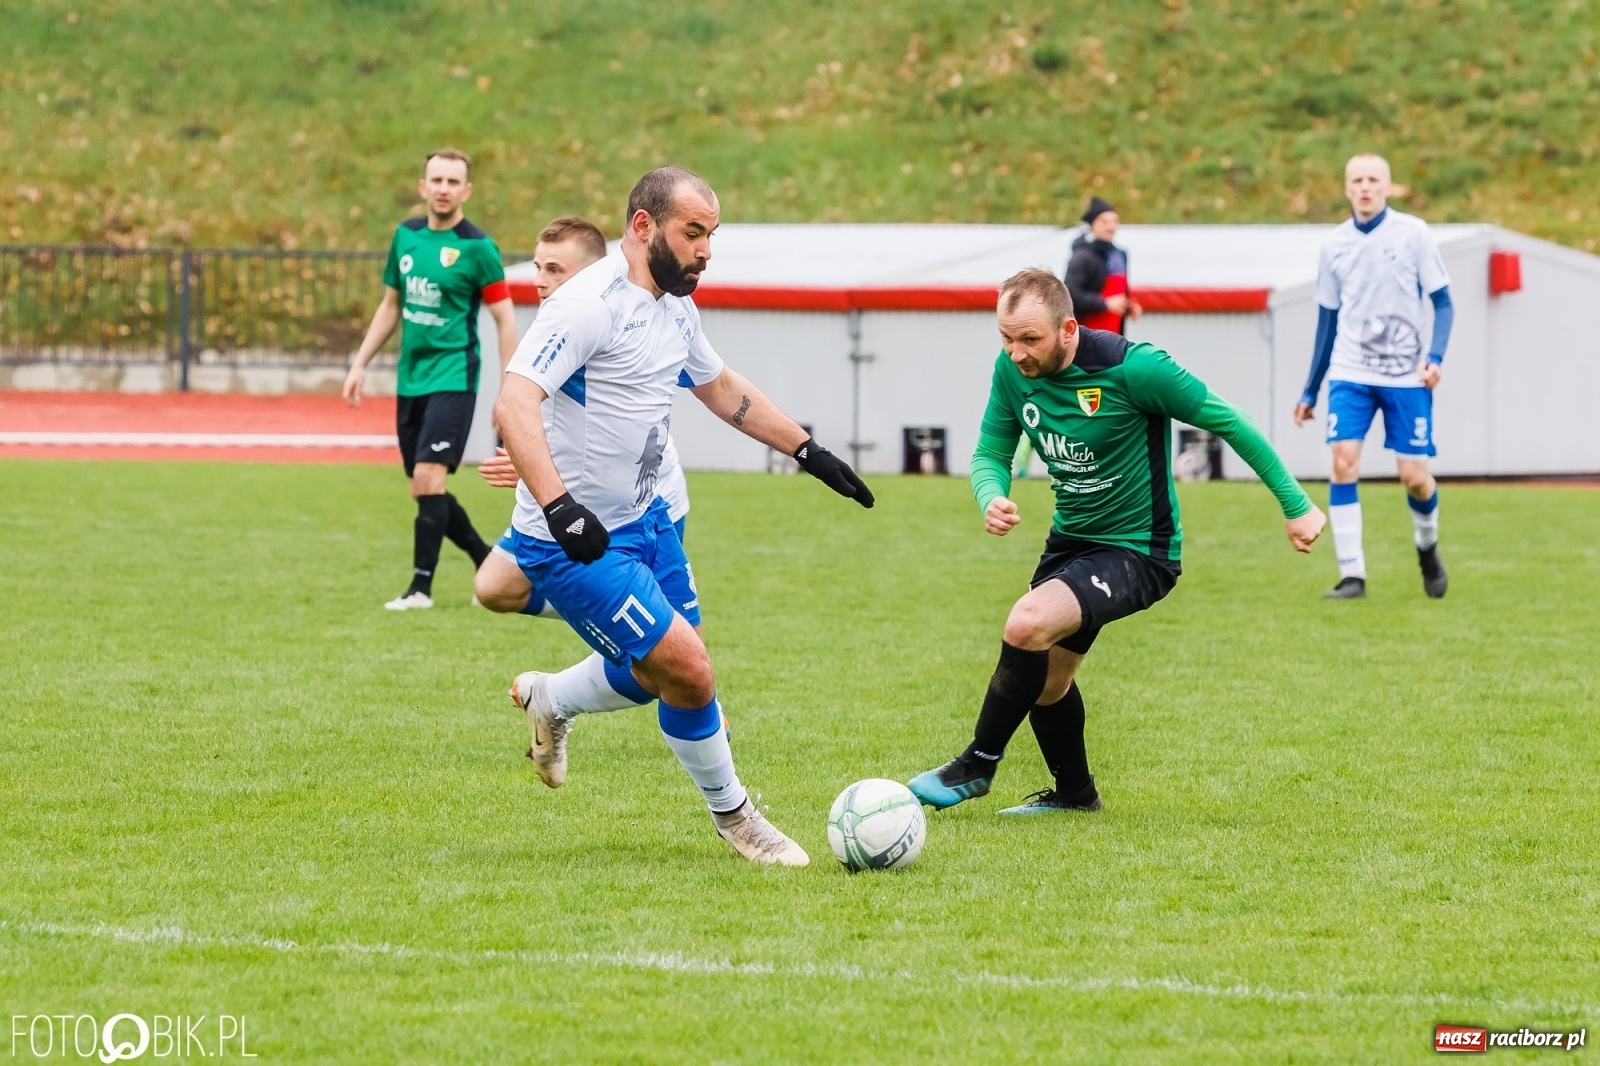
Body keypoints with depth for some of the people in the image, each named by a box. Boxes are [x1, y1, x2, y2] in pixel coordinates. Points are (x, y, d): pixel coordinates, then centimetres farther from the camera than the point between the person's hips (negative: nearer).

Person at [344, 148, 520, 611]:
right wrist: (360, 364, 13)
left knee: (428, 478, -16)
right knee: (424, 490, 9)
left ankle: (421, 586, -8)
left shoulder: (477, 247, -9)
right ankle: (489, 562, 26)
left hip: (452, 378, -7)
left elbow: (505, 318, -6)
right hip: (411, 380, 7)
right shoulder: (406, 235, 8)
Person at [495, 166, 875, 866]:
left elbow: (721, 389, 26)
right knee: (690, 674, -12)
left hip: (644, 520, 10)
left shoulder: (675, 308, 7)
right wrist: (558, 505, -44)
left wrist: (807, 451, 25)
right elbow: (514, 403, -32)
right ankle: (731, 814, 12)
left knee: (672, 673, 17)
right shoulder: (589, 304, -22)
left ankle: (549, 702, 42)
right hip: (576, 540, -10)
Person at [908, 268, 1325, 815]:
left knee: (1027, 625, -27)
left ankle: (976, 767, -9)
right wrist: (992, 500, -22)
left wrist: (1295, 504, -9)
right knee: (1046, 678, 17)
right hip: (1070, 539, 7)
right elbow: (991, 453, 3)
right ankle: (1074, 792, 44)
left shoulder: (1132, 368, -25)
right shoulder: (1012, 370, -8)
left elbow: (1226, 422, -15)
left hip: (1138, 550, -7)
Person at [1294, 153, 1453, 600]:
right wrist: (1310, 391, 14)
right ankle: (1352, 575, -11)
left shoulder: (1413, 233, -4)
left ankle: (1427, 547, 30)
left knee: (1414, 476, -2)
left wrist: (1434, 357, -16)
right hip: (1350, 374, 2)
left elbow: (1442, 302, 0)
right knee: (1343, 460, -15)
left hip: (1406, 376, -2)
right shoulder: (1335, 244, 5)